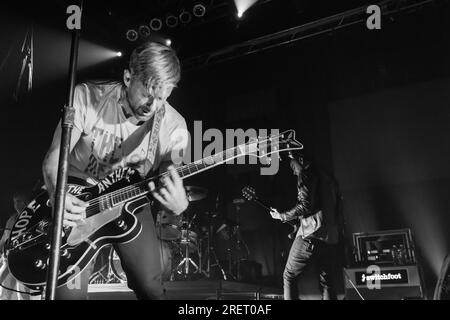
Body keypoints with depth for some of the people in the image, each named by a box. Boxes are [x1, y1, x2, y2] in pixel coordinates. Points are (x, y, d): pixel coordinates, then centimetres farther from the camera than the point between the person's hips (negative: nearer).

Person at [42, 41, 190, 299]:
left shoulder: (173, 128, -14)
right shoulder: (87, 97, -16)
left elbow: (174, 186, -9)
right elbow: (53, 159, -12)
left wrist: (178, 204, -33)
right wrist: (58, 195, -32)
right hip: (77, 200, -1)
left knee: (151, 287, 1)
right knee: (70, 290, -13)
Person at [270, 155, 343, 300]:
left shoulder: (306, 175, -1)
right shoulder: (330, 180, 23)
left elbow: (305, 206, -14)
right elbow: (337, 210, 21)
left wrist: (281, 216, -4)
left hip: (310, 235, -7)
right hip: (330, 238, 7)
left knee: (289, 277, 4)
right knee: (326, 282, 10)